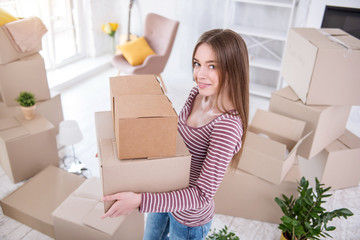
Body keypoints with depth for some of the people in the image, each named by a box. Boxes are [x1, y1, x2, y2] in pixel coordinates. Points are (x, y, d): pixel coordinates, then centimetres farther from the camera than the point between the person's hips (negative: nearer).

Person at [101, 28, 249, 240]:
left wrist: (139, 201, -37)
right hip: (166, 192, 7)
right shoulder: (198, 93, -11)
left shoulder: (228, 125, -34)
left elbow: (202, 195, -31)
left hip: (188, 217, -6)